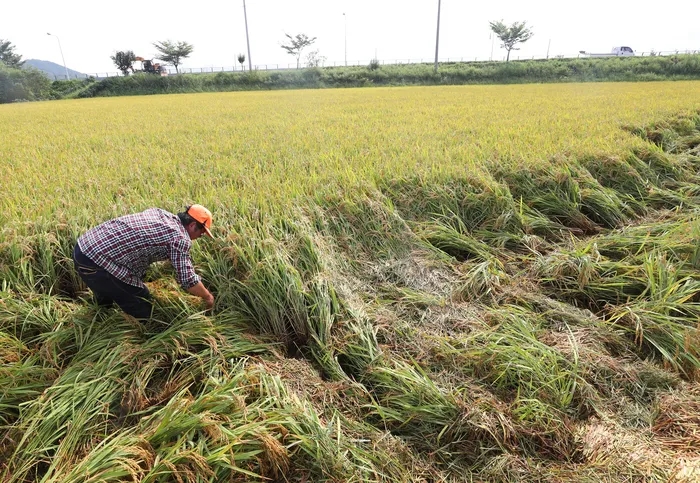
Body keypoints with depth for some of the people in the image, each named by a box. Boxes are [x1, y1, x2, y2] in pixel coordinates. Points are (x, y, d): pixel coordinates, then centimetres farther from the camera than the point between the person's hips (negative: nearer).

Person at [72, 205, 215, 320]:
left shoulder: (160, 213, 13)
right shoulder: (180, 238, -12)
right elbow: (188, 280, -15)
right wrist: (208, 297, 4)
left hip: (84, 247, 10)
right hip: (97, 263, -9)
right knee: (141, 309, 6)